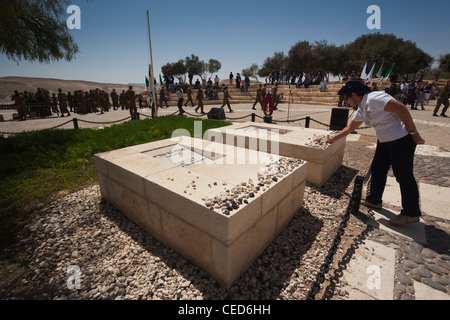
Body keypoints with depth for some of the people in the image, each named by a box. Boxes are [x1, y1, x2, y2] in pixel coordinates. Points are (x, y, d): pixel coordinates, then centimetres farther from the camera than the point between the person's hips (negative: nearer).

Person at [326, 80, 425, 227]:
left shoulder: (374, 98, -19)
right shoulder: (361, 109, 10)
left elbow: (400, 108, -25)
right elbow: (350, 127, 22)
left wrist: (413, 132, -20)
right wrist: (334, 138, 26)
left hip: (401, 139, -9)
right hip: (385, 141, 10)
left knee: (404, 176, 0)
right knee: (377, 171, 15)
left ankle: (411, 213, 15)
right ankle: (374, 200, 31)